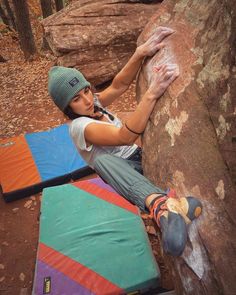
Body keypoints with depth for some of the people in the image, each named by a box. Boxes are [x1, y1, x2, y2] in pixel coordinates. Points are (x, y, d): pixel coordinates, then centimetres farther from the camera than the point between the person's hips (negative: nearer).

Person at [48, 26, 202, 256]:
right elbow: (126, 136, -36)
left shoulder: (94, 104, 1)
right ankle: (159, 204, -63)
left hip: (138, 159, 9)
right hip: (117, 173, -8)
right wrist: (152, 93, -43)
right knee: (103, 158, -40)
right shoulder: (79, 126, -21)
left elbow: (119, 85, -15)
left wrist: (140, 53, -32)